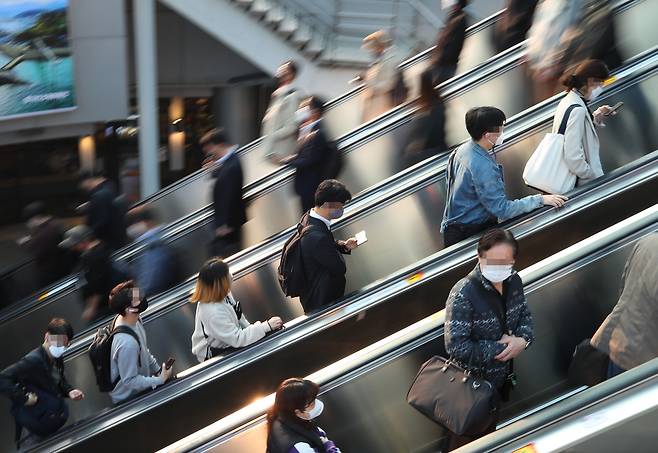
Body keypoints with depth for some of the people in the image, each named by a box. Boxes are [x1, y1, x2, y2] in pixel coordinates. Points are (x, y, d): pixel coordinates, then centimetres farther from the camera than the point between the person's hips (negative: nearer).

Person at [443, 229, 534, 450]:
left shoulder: (513, 281, -9)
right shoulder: (463, 294, -31)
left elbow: (524, 315, 7)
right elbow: (456, 347, -31)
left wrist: (523, 340, -15)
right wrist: (500, 349, -25)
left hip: (502, 378, 6)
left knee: (488, 433, 28)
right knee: (466, 442, 12)